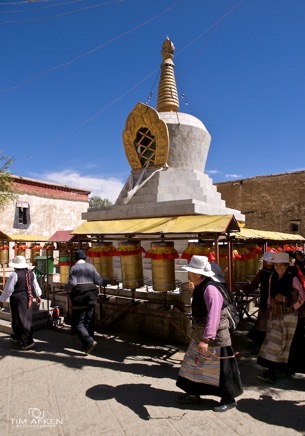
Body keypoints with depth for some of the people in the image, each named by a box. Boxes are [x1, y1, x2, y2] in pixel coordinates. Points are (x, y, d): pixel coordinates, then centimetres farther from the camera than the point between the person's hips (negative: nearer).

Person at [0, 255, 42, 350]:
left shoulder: (15, 274, -15)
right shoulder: (31, 273, 5)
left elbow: (8, 289, -12)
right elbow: (35, 285, 15)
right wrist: (38, 296, 28)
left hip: (17, 298, -7)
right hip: (28, 298, 7)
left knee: (21, 319, 0)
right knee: (27, 318, 15)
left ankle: (27, 342, 0)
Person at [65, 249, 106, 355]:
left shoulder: (74, 268, -5)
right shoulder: (91, 267, 5)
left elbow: (72, 283, -14)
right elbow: (99, 281, 1)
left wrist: (66, 288, 5)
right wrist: (107, 282, 19)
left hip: (79, 300, -4)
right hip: (91, 298, 5)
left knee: (77, 323, 2)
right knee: (89, 322, 13)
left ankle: (89, 341, -13)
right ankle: (88, 345, 21)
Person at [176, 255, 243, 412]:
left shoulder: (210, 288, -28)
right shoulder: (200, 287, 1)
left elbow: (213, 315, -37)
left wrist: (206, 339, -42)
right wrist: (194, 290, 29)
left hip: (215, 336, -9)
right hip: (200, 334, 9)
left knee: (219, 368, 8)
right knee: (195, 364, 18)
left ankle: (228, 399, 28)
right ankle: (193, 393, 36)